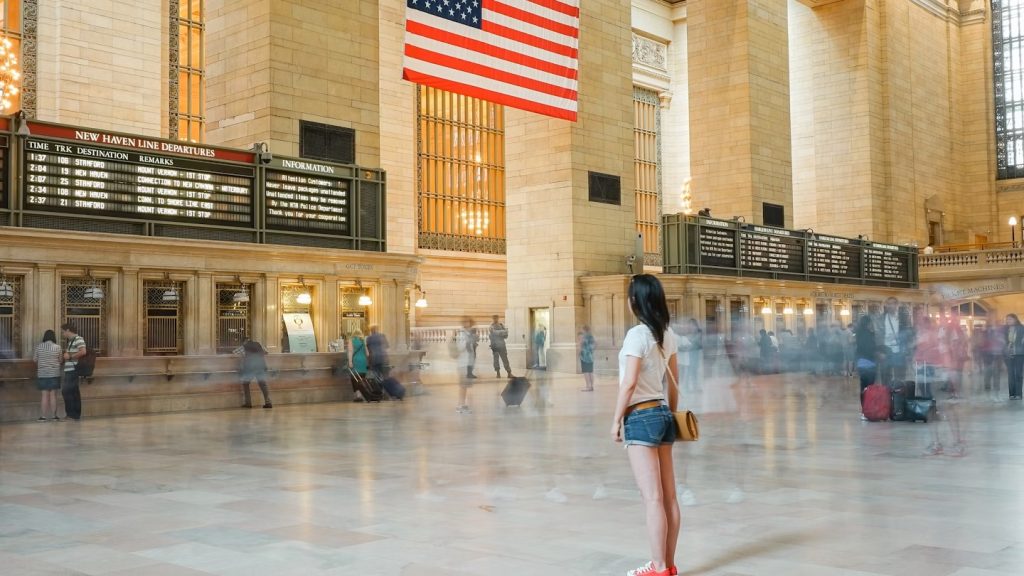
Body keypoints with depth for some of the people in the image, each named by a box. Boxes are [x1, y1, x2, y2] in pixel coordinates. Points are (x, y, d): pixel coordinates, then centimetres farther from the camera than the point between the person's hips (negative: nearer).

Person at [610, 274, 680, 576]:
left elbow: (629, 384, -17)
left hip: (640, 417, -8)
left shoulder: (637, 334, -13)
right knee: (669, 496, 9)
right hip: (662, 414, 8)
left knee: (653, 498, -4)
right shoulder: (668, 334, 9)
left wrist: (616, 419, -9)